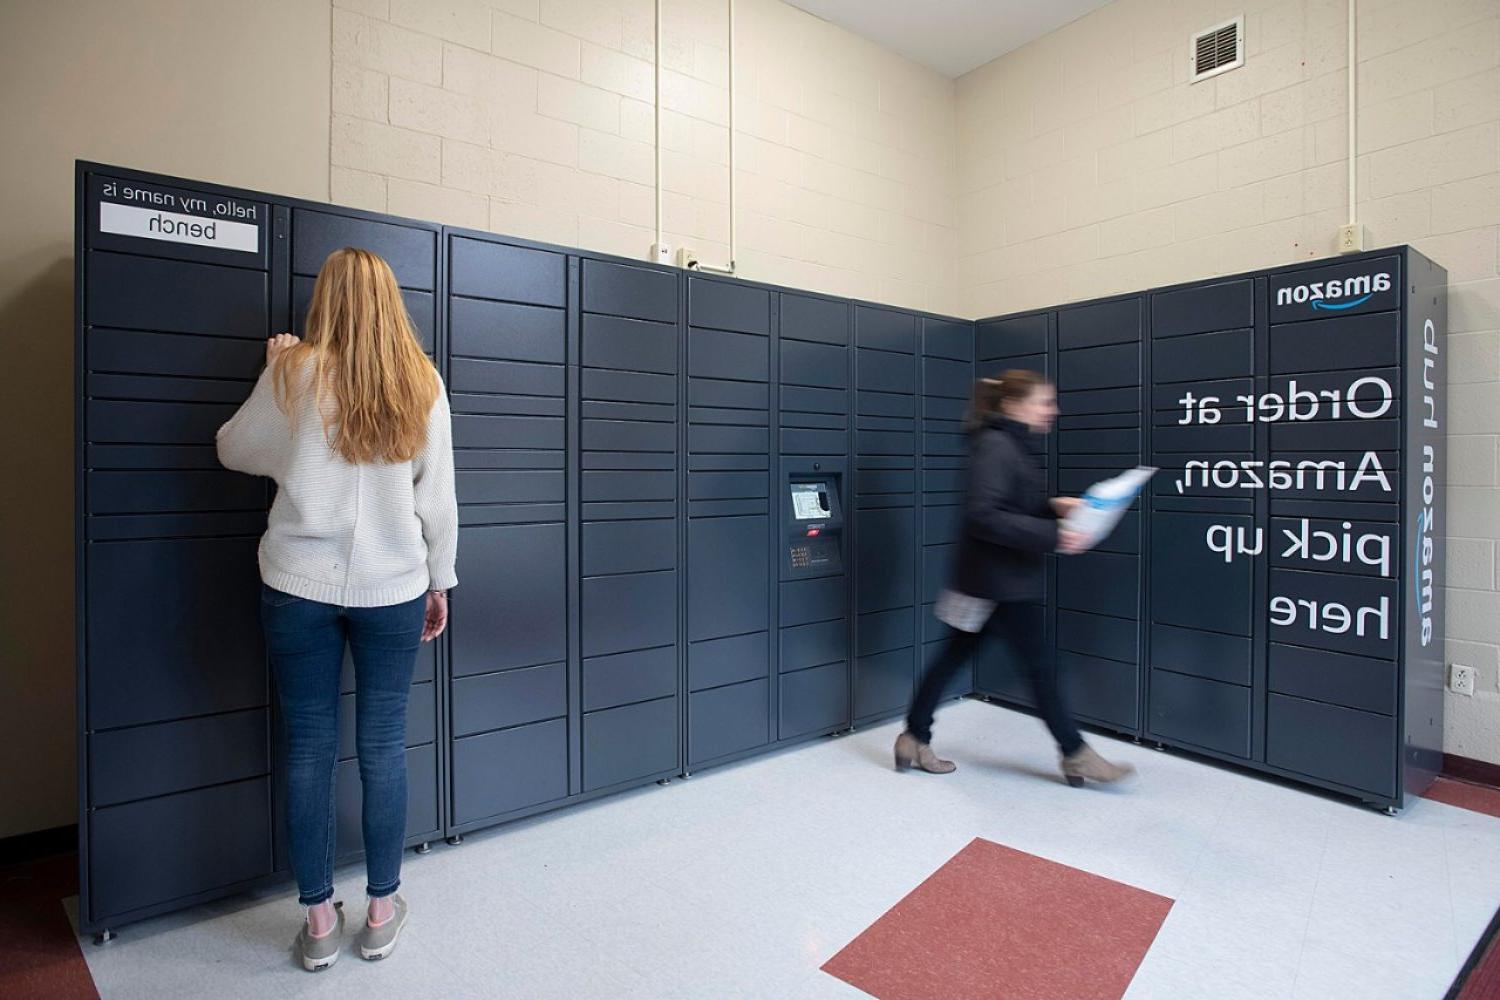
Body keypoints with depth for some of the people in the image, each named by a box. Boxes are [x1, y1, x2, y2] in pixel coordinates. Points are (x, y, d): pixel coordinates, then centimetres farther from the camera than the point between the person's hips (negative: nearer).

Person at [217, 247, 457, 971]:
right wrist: (440, 581, 10)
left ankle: (319, 920, 23)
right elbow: (437, 497, 1)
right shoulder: (421, 382, 0)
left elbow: (234, 451, 10)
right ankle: (381, 912, 24)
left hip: (300, 585, 0)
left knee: (308, 748, 10)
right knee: (383, 746, 10)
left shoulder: (296, 372, -3)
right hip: (393, 586, 1)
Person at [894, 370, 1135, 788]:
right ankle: (1076, 756, 19)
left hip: (995, 579, 10)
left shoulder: (1011, 445, 13)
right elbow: (985, 516, -27)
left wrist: (1053, 506, 2)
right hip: (996, 581, -10)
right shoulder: (995, 447, -18)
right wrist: (1052, 536, -26)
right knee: (1037, 665, 3)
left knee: (954, 656, 13)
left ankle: (913, 741, 23)